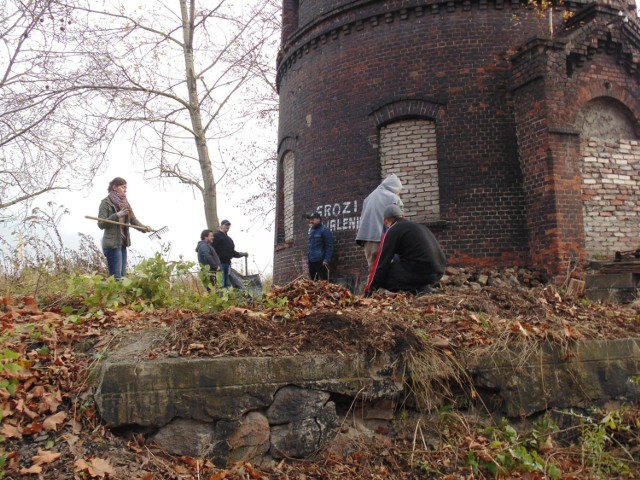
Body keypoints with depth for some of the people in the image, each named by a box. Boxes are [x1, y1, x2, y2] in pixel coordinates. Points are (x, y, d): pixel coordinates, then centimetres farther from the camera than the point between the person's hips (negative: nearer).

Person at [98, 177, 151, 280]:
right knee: (116, 277, -9)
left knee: (122, 275, 11)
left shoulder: (125, 203, 14)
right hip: (112, 244, -7)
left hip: (123, 244, 7)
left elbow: (133, 220, 12)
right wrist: (117, 215, -23)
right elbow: (101, 224, -12)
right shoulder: (106, 202, -7)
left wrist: (144, 228, -6)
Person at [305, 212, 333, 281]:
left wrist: (326, 260, -18)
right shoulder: (311, 230, 18)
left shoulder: (325, 231, -7)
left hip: (320, 261, -8)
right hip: (311, 260, 9)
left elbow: (329, 247, -12)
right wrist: (309, 255, 18)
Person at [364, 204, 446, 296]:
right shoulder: (420, 226, 24)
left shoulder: (391, 232, 1)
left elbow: (381, 263, -2)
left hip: (420, 272, -8)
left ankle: (418, 289, -5)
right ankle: (421, 287, 10)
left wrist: (369, 291, 5)